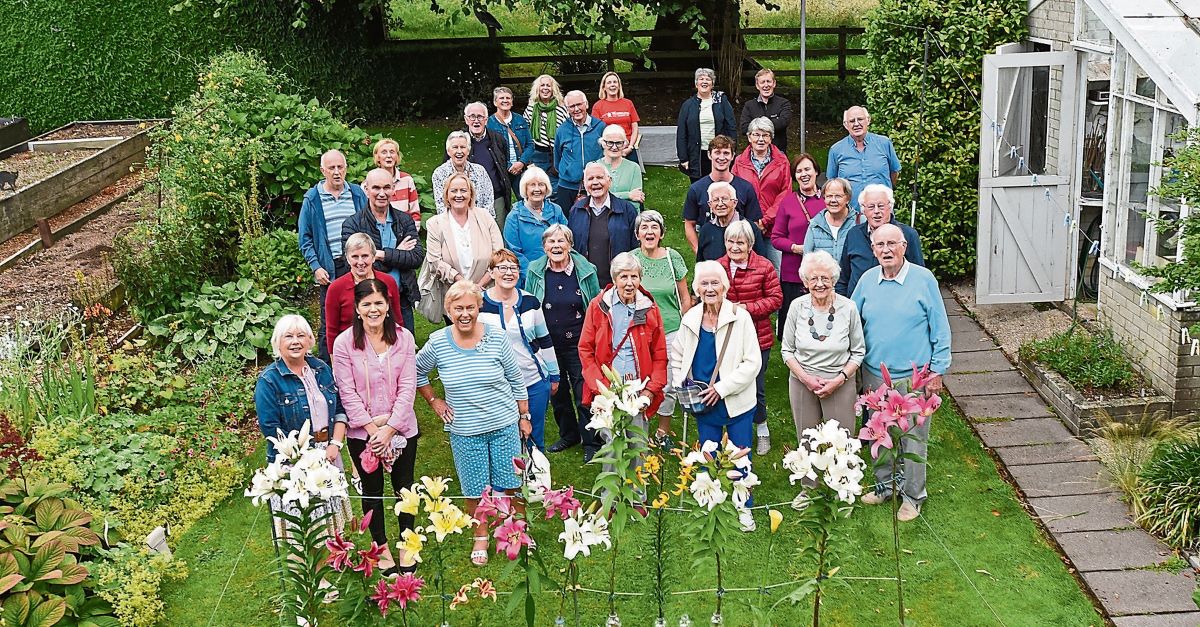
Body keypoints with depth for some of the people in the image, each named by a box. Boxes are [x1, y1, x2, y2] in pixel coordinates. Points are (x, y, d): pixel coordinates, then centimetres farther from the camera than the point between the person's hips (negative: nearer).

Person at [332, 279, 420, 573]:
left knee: (404, 486, 13)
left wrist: (389, 429, -15)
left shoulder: (404, 338, -7)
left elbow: (407, 387, -8)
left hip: (401, 428, 1)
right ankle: (381, 548, 31)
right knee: (372, 490, 14)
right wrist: (373, 429, -15)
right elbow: (347, 393, -10)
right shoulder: (344, 343, -11)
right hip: (362, 432, -1)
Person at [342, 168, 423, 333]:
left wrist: (382, 255, -16)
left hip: (402, 301, 3)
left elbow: (418, 257, -7)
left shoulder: (405, 220, 6)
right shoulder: (352, 225, -4)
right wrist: (397, 254, -10)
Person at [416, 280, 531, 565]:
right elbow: (416, 372, 10)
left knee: (507, 485, 8)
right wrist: (433, 401, 5)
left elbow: (516, 379, 2)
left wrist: (524, 416, 6)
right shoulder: (437, 343, -9)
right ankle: (481, 537, 29)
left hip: (505, 425, 0)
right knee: (475, 490, 9)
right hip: (465, 431, 0)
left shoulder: (496, 337, -9)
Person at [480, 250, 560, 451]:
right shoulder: (478, 305, -6)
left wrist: (554, 375, 15)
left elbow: (544, 340, 12)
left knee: (536, 438, 11)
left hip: (536, 383, 2)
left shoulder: (530, 302, 2)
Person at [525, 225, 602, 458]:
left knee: (584, 395, -1)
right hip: (548, 345, 2)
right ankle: (568, 435, 36)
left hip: (579, 345, -2)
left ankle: (591, 443, 16)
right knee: (557, 393, 15)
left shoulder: (586, 270, -5)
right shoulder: (535, 272, -2)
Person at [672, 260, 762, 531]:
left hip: (736, 402, -3)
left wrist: (722, 388, -18)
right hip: (703, 404, 3)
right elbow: (679, 357, 15)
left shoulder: (740, 318, -12)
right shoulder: (690, 318, 1)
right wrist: (680, 385, 1)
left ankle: (744, 508, 26)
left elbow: (752, 362, -14)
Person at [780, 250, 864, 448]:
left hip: (841, 385, -1)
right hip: (802, 384, 2)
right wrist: (805, 377, -11)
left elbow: (858, 352, 1)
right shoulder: (798, 307, -4)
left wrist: (839, 379, -12)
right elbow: (787, 350, 3)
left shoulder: (848, 308, -8)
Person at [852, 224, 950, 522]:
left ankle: (913, 496, 20)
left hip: (913, 377, -4)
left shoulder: (924, 279, -10)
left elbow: (940, 329, -5)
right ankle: (885, 485, 35)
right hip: (874, 375, 4)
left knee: (913, 439, 4)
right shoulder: (867, 280, 1)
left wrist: (937, 371, -6)